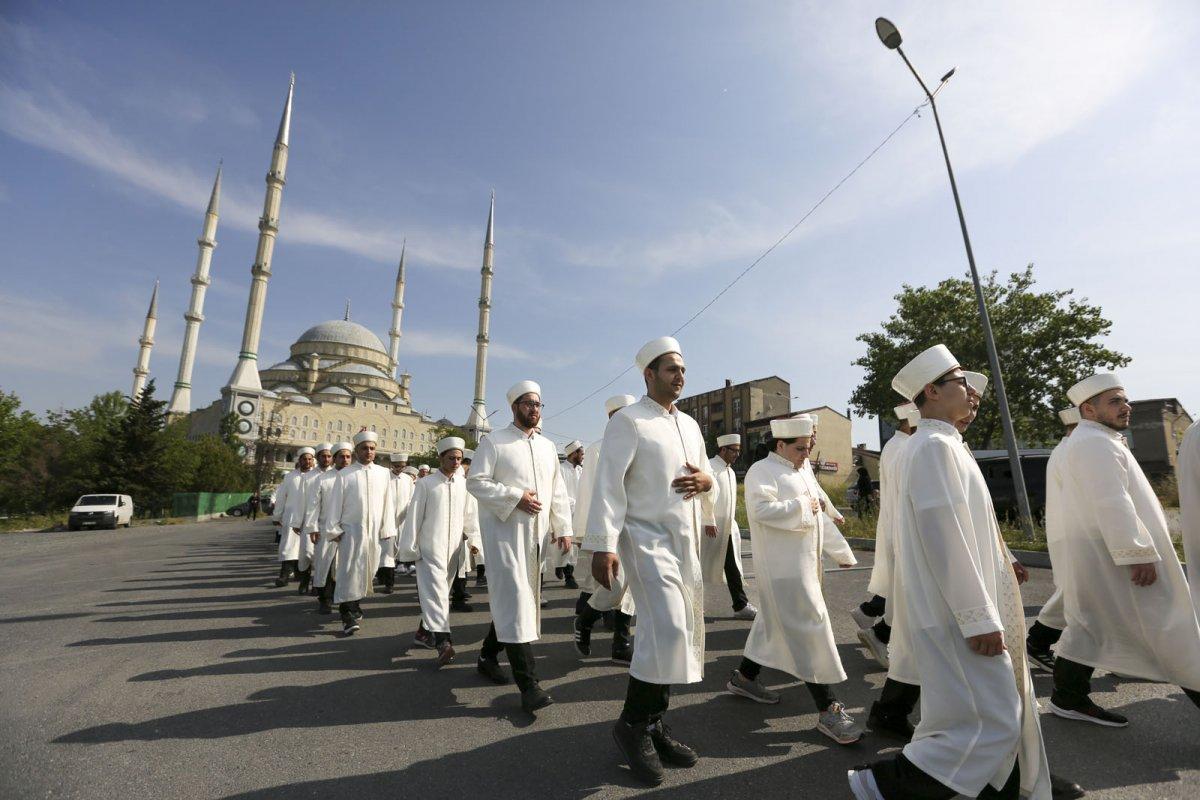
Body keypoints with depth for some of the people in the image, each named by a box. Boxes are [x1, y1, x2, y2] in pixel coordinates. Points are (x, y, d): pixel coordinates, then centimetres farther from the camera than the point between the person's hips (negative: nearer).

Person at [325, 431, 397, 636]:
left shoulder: (384, 473, 4)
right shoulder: (345, 474, -1)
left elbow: (388, 503, 5)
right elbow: (335, 503, 1)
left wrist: (386, 529, 2)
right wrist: (333, 530, -1)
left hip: (374, 531, 3)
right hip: (351, 529, -3)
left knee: (368, 571, 11)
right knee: (350, 571, -5)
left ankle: (355, 605, 31)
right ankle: (348, 616, 3)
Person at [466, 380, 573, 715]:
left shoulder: (548, 446, 13)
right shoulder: (493, 442, -3)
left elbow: (558, 492, 13)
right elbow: (475, 482, -9)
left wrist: (563, 529, 6)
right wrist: (515, 497, -17)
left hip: (537, 534, 6)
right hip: (504, 530, -6)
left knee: (512, 599, 16)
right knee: (515, 599, -9)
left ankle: (488, 656, 36)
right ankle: (528, 684, -4)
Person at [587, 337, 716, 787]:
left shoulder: (690, 424, 14)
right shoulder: (627, 421, -8)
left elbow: (705, 472, 23)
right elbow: (609, 484, -14)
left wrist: (706, 481, -3)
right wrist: (603, 545, -21)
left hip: (686, 539, 8)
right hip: (646, 536, -7)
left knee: (681, 633, 10)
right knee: (667, 628, -16)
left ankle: (654, 724, 27)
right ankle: (633, 724, 6)